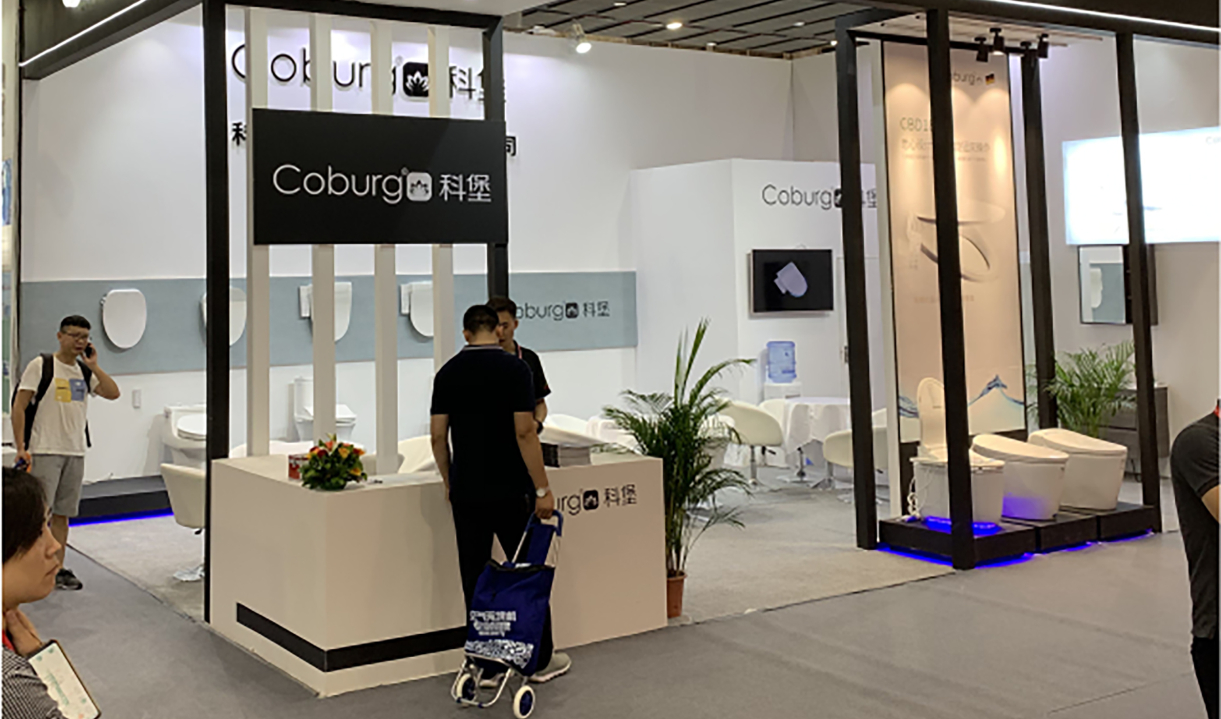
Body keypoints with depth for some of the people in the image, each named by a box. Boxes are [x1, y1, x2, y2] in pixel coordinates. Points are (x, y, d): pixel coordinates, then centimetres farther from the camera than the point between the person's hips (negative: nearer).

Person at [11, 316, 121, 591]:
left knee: (62, 514, 10)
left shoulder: (85, 371, 12)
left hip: (75, 453, 5)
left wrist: (93, 366, -4)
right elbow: (19, 407, -6)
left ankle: (57, 569, 16)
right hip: (44, 452, -5)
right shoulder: (41, 365, -4)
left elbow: (113, 393, 0)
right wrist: (21, 448, -12)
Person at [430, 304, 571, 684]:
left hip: (466, 493, 4)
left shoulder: (447, 373, 4)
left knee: (475, 579, 8)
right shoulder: (515, 368, -11)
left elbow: (438, 436, 3)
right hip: (511, 492, -3)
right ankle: (542, 659, 17)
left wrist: (450, 483, 15)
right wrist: (542, 489, -12)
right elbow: (525, 432, -16)